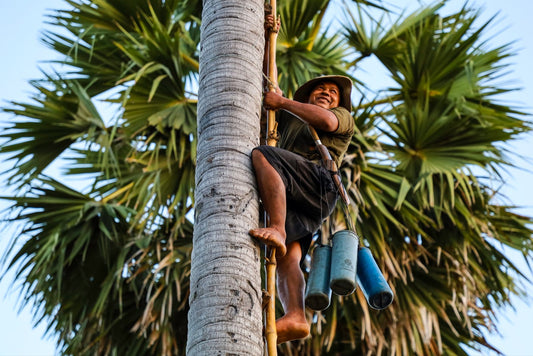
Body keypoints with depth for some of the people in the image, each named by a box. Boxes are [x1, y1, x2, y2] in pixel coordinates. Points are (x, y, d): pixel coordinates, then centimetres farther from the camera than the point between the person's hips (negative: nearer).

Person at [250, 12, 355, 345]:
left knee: (261, 155, -30)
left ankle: (277, 230, -43)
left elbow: (325, 120, 2)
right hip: (292, 200, 5)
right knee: (287, 258, -20)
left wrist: (282, 102, 7)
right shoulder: (289, 119, 43)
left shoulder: (343, 118, 28)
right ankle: (296, 318, -39)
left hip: (317, 182, -5)